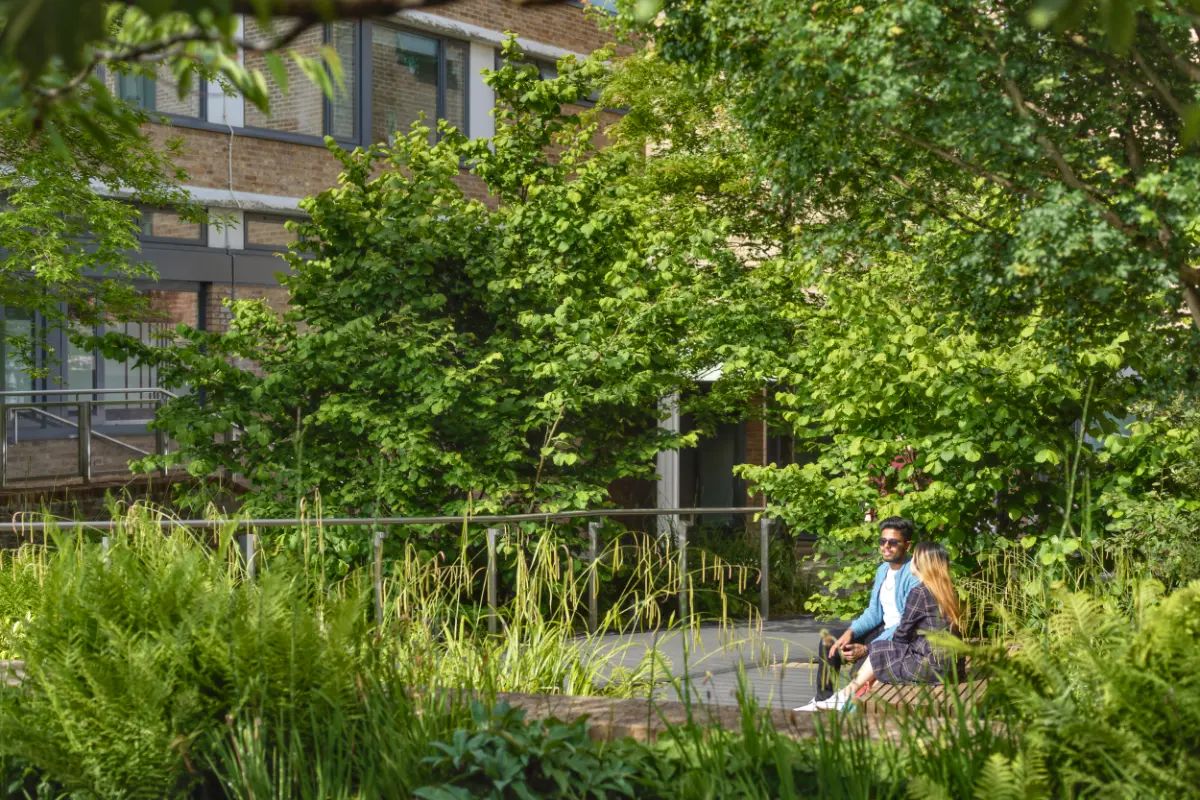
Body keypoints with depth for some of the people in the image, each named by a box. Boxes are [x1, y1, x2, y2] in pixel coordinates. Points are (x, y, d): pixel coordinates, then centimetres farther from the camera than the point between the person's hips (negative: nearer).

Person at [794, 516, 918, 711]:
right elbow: (873, 613, 12)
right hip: (883, 629, 10)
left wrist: (868, 649, -28)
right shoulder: (883, 570, 9)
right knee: (828, 643, 5)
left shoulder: (913, 575, -21)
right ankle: (823, 701, 10)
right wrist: (850, 632, -7)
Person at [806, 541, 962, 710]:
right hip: (949, 665, 7)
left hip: (929, 666, -7)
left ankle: (847, 695, 26)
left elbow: (902, 634, -6)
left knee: (877, 652, 10)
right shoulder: (948, 591, 10)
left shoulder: (920, 592, -12)